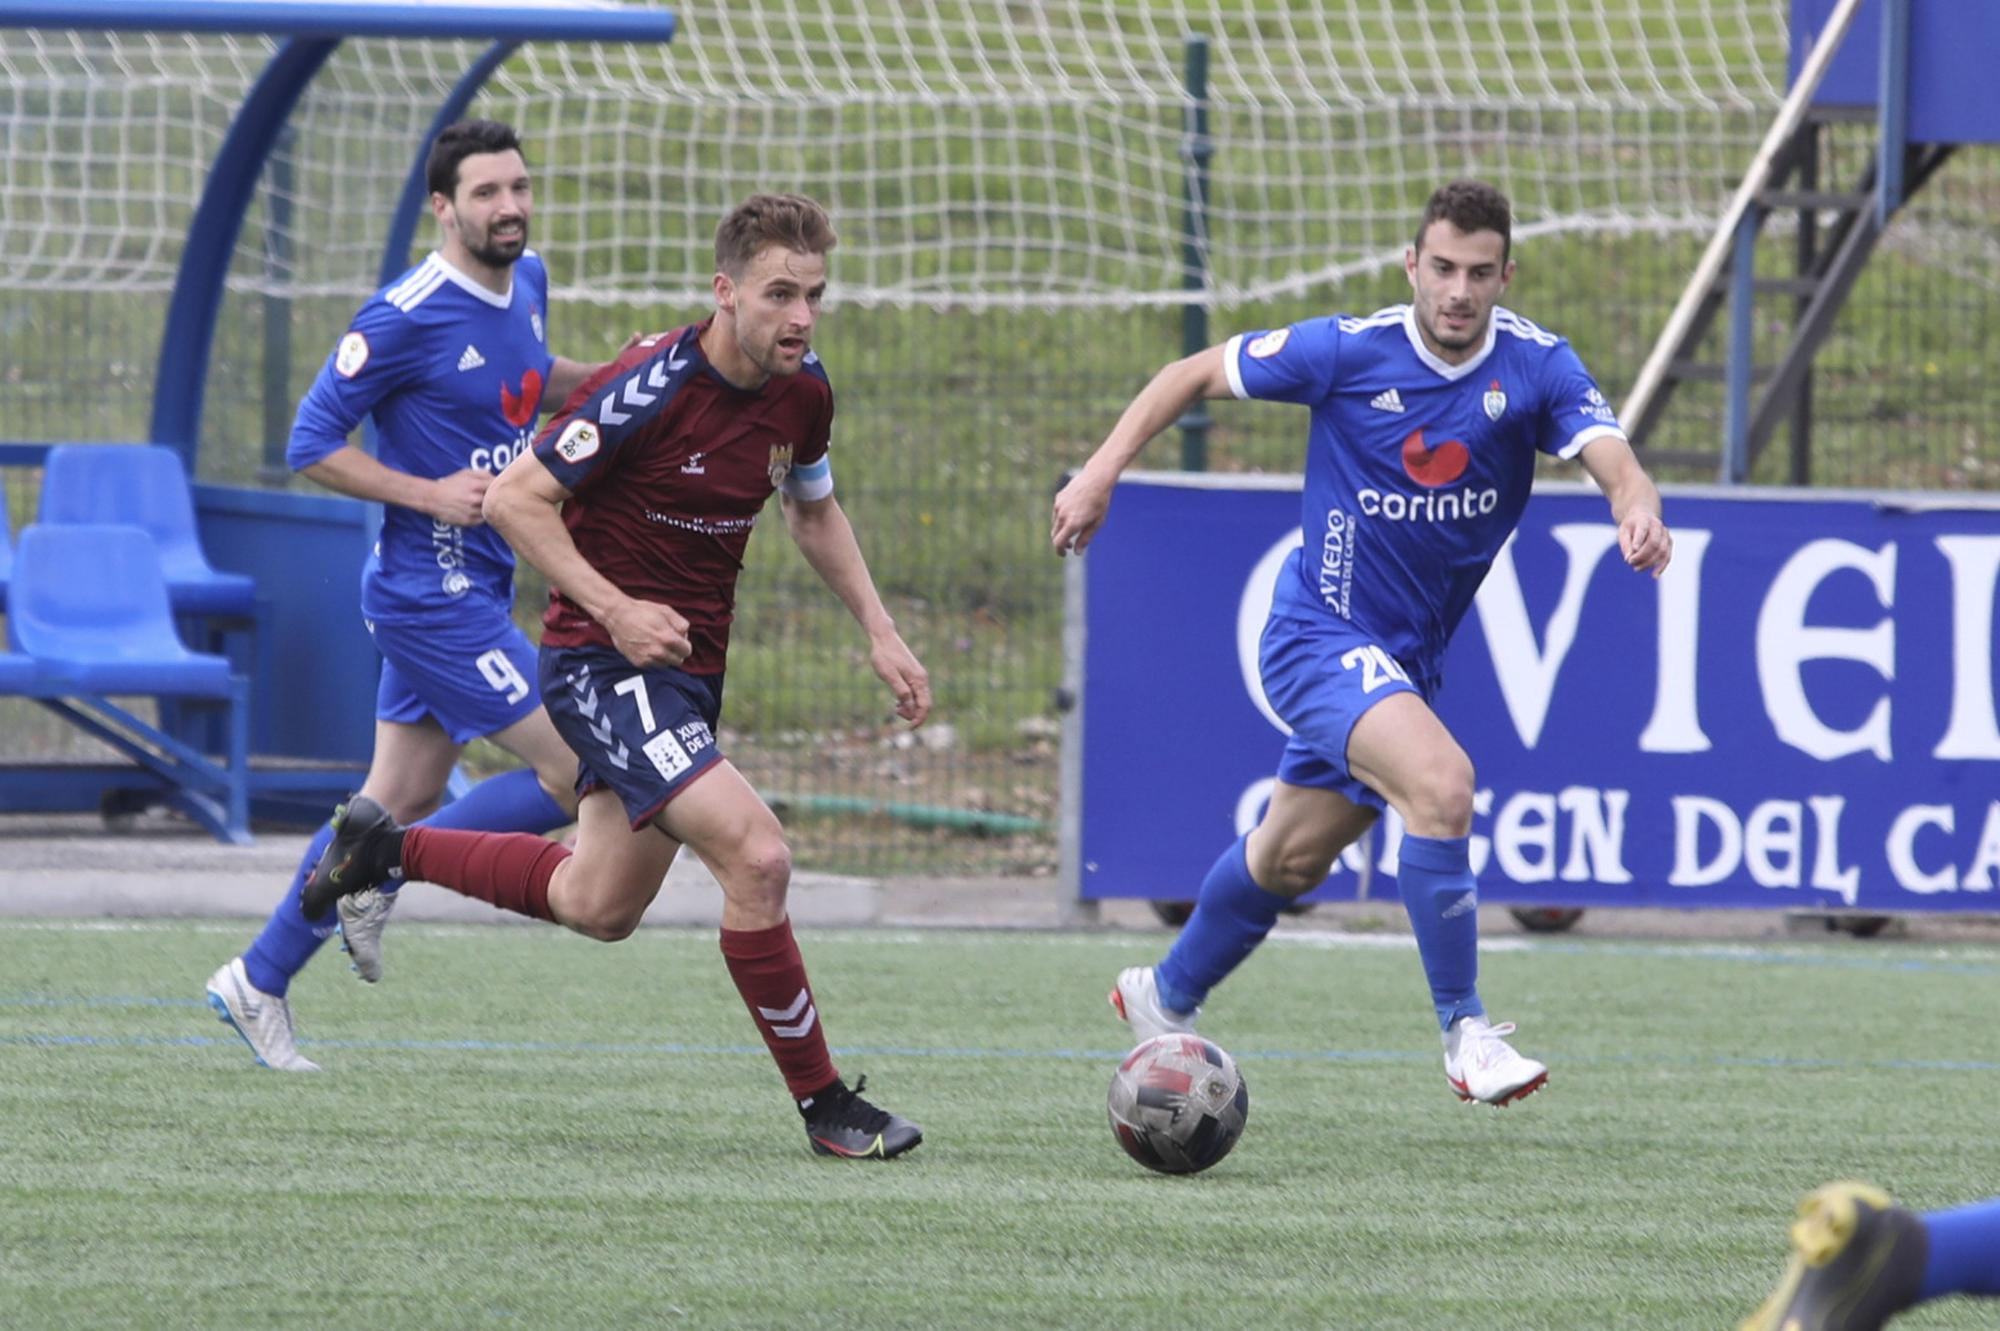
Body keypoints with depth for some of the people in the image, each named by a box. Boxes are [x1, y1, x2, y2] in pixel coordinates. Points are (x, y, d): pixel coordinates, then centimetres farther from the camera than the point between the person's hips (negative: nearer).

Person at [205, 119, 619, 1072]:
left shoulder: (528, 282, 7)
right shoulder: (406, 317, -19)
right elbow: (310, 445, -14)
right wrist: (430, 492, -22)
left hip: (476, 590, 9)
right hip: (434, 592, -9)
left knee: (402, 799, 13)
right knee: (580, 774, -11)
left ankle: (259, 982, 23)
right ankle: (380, 879, 3)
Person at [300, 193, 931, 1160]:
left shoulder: (802, 392, 0)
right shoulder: (654, 387, -23)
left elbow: (813, 511, 20)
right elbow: (513, 499, -19)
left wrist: (879, 633, 10)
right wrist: (615, 609, -25)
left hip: (685, 668, 9)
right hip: (602, 665, -9)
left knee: (598, 907, 20)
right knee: (755, 855, -22)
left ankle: (390, 848, 39)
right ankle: (823, 1105, -11)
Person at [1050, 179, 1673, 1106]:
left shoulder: (1535, 368, -9)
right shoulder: (1349, 352, -15)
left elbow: (1612, 457, -24)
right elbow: (1196, 374, -2)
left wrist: (1639, 510, -47)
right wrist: (1101, 472, -10)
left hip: (1408, 658, 5)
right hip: (1323, 636, -5)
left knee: (1293, 855, 20)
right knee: (1441, 781, -30)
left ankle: (1165, 997, 44)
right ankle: (1464, 1031, -23)